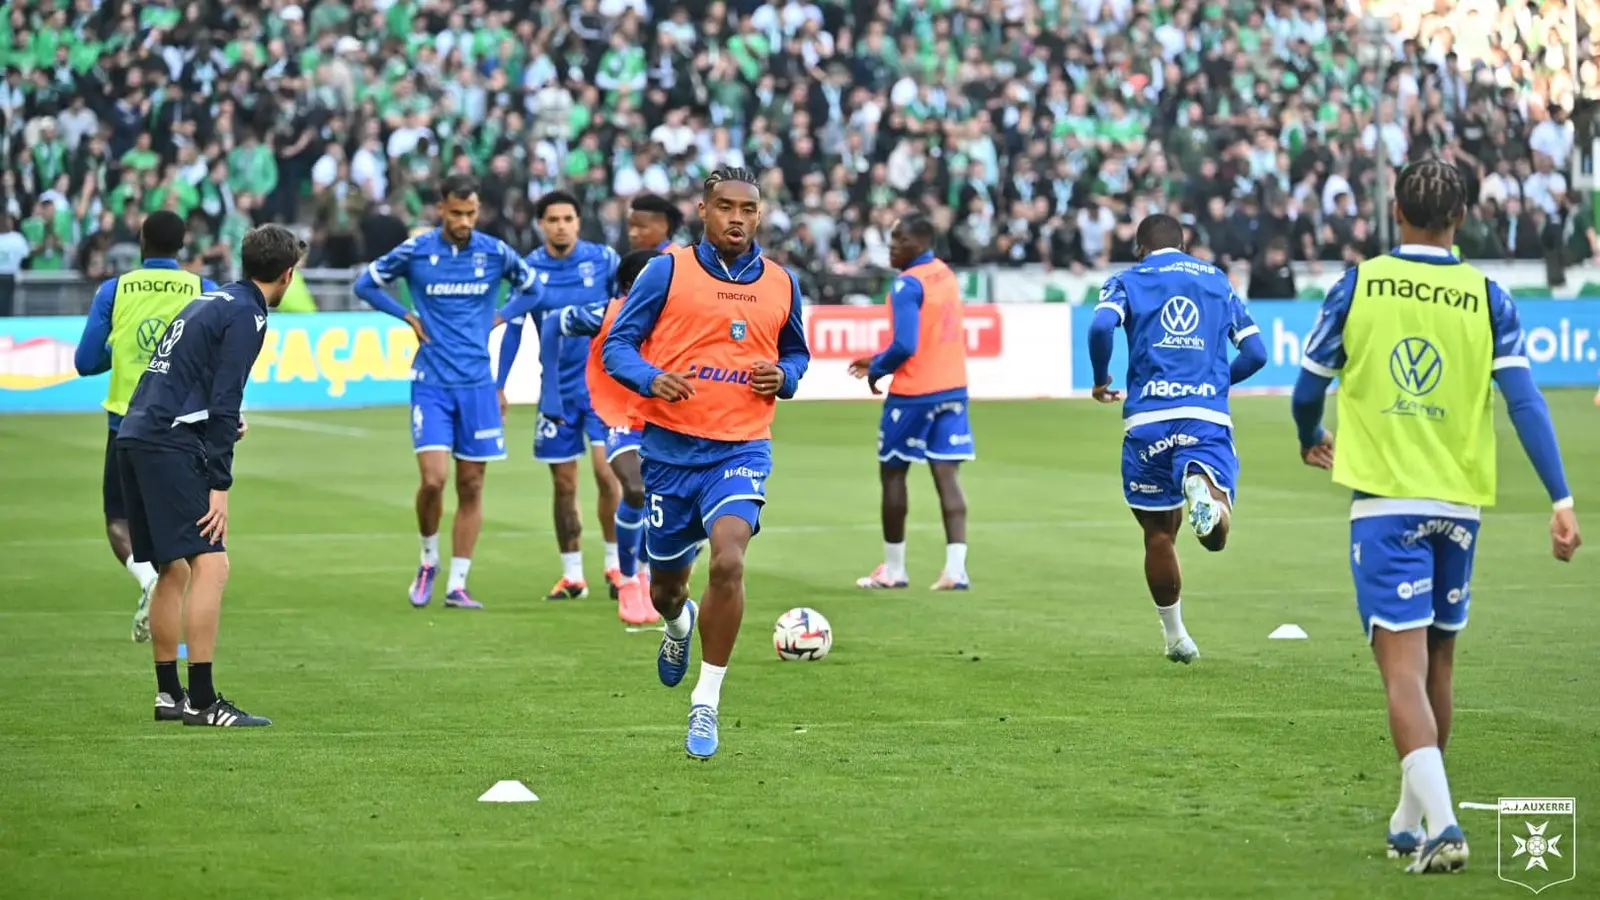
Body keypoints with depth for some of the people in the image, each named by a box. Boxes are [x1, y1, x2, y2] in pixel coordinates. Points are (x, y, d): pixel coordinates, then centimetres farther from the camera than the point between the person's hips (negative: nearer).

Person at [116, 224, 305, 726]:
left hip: (134, 438, 10)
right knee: (209, 563, -12)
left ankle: (169, 694, 21)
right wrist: (219, 485, -13)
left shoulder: (208, 303, 22)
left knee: (174, 569, 16)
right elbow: (224, 402, -13)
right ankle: (202, 701, -16)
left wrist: (222, 425, 34)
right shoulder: (246, 315, -6)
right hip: (170, 445, -10)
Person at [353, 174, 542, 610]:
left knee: (470, 486, 3)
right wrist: (409, 317, 0)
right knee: (433, 479, -13)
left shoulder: (495, 253, 1)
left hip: (477, 383, 2)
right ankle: (428, 560, 13)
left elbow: (531, 289, 18)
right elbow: (366, 284, 9)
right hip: (431, 384, -2)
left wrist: (498, 318, 5)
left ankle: (457, 584, 11)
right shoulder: (415, 251, -4)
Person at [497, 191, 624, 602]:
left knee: (606, 471, -10)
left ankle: (616, 567, 3)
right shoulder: (529, 269, -1)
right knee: (564, 484, 4)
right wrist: (499, 386, 2)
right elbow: (513, 328, 4)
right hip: (557, 390, 2)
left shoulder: (604, 260, -4)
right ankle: (572, 575, 14)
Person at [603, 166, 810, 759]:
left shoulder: (781, 284, 7)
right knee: (667, 580, 12)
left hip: (742, 448, 0)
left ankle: (707, 702, -12)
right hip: (670, 445, 0)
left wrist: (784, 376, -1)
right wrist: (651, 378, -21)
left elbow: (796, 353, 22)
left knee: (728, 560, -24)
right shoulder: (668, 271, -2)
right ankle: (678, 625, 53)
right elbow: (617, 344, -1)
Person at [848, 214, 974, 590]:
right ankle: (955, 568, -9)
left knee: (892, 473, 8)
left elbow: (905, 345, -22)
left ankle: (893, 569, 14)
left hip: (913, 393, -7)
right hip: (952, 388, 7)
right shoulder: (947, 276, 11)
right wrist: (880, 361, 19)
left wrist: (876, 369, -4)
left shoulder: (908, 284, -15)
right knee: (947, 475, 1)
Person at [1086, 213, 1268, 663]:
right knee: (1216, 533, -11)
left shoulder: (1128, 280, 11)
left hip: (1147, 419, 0)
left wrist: (1101, 379, 6)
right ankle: (1203, 489, -45)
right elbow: (1255, 352, 15)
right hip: (1208, 416, 0)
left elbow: (1101, 326, -10)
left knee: (1159, 533, 15)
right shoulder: (1218, 279, 19)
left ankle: (1175, 636, 21)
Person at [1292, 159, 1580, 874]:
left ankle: (1440, 823, -25)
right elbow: (1525, 400, -6)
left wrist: (1311, 440, 28)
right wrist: (1561, 500, -7)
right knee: (1437, 665, 17)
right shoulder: (1487, 297, 1)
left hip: (1384, 500, -3)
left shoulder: (1358, 285, -2)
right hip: (1459, 503, 3)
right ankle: (1412, 820, 29)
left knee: (1404, 668, -8)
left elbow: (1309, 388, 5)